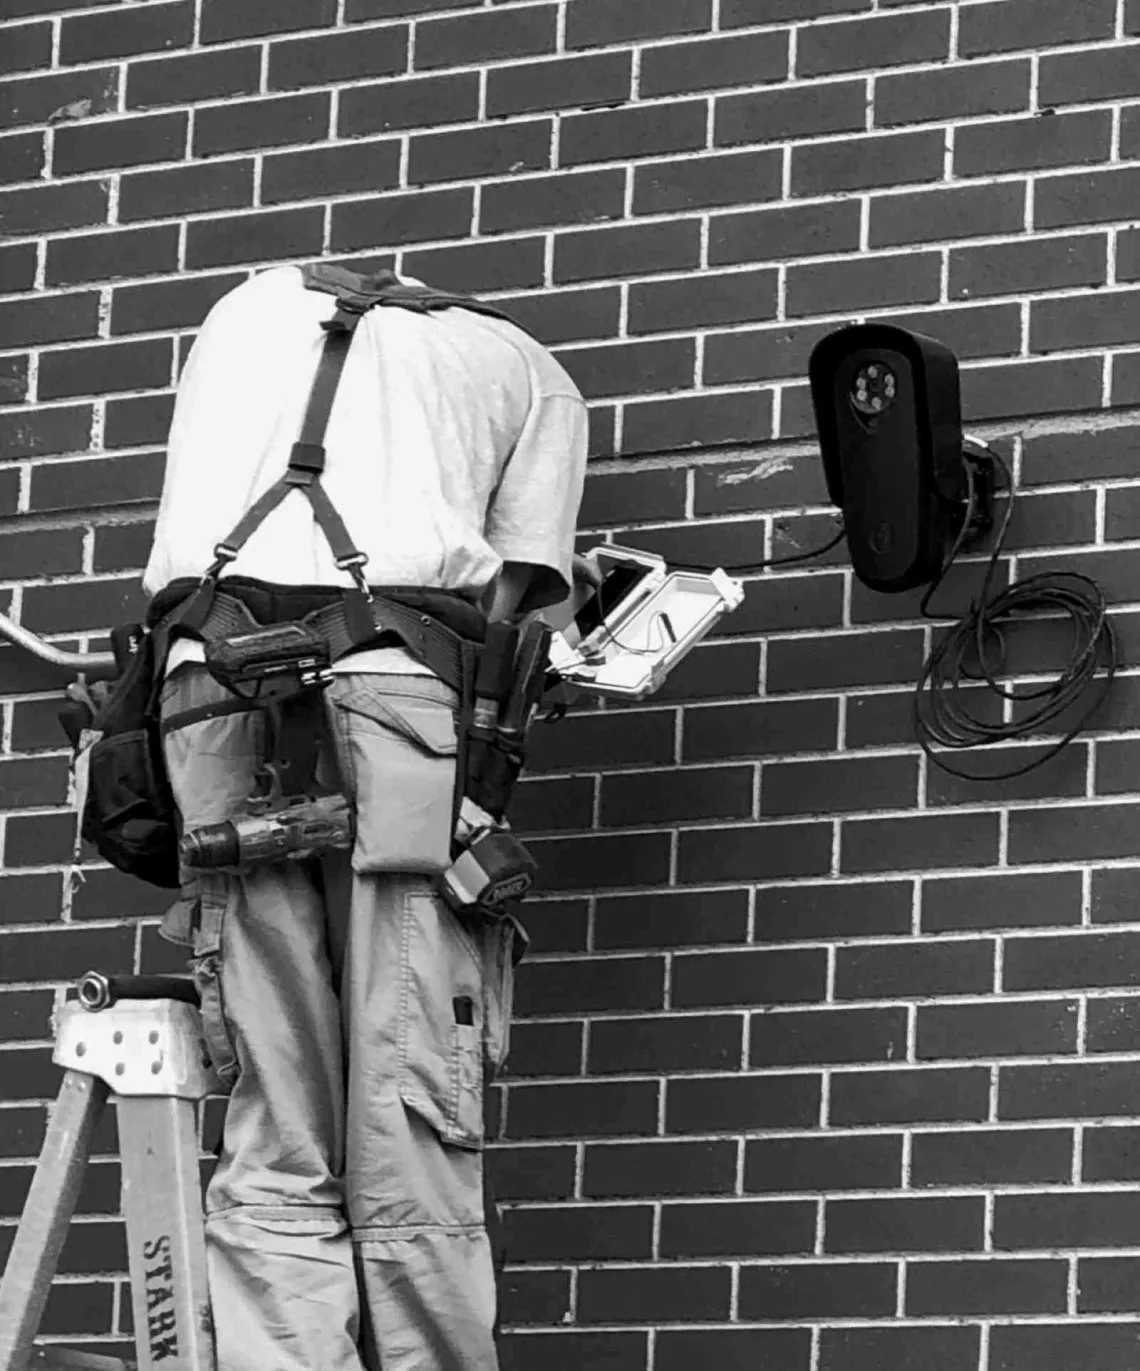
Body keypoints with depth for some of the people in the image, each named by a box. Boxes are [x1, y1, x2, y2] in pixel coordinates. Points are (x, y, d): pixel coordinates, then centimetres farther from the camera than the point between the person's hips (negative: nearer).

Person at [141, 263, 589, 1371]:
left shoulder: (248, 308, 32)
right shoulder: (530, 376, 25)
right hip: (397, 682, -2)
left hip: (208, 693, 2)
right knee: (413, 1142, -5)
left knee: (271, 1154, 0)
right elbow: (511, 600, 12)